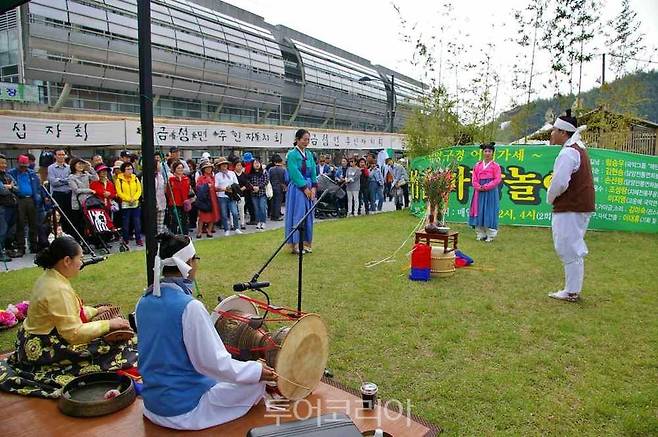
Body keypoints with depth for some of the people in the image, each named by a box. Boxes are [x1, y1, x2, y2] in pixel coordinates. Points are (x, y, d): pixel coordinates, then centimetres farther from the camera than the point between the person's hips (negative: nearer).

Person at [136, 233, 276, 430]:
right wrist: (257, 371, -11)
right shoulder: (189, 306, -26)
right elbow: (213, 363, -22)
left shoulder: (144, 302, -2)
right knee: (258, 383, 9)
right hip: (184, 410, -8)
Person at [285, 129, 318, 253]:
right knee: (298, 215, -4)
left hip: (309, 188, 7)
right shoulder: (292, 154, -9)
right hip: (297, 188, -6)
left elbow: (313, 172, 9)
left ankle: (306, 242, 18)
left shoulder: (309, 154, 11)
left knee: (308, 215, 9)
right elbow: (295, 173, -14)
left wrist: (313, 187, -3)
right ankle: (295, 244, 5)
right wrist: (305, 188, -14)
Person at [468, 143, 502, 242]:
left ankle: (490, 235, 4)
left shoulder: (495, 166, 1)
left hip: (491, 192, -4)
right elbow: (474, 179, 7)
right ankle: (480, 234, 12)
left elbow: (497, 180, -6)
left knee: (490, 213, -3)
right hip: (479, 192, 4)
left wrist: (486, 187, -15)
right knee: (479, 212, 4)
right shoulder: (477, 165, 12)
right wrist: (479, 187, -11)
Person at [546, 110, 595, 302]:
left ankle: (571, 292, 5)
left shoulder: (567, 153, -18)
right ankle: (573, 289, 25)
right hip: (582, 205, 10)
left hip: (569, 208, -10)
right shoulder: (579, 148, 15)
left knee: (569, 249, -3)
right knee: (574, 249, 17)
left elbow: (559, 183, -24)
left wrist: (550, 198, -7)